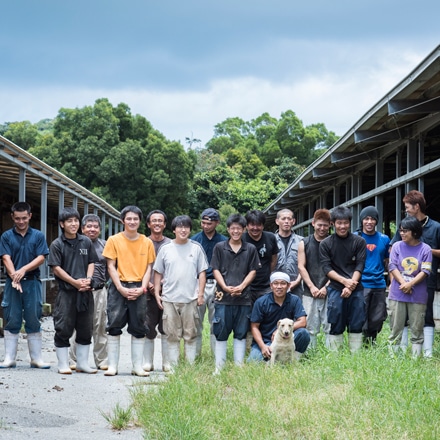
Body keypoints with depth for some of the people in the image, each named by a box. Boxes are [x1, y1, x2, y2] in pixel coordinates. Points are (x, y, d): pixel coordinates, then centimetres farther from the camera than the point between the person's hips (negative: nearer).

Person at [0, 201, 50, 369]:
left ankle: (36, 358, 10)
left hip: (32, 282, 0)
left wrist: (24, 269, -16)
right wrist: (14, 277, -19)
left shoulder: (38, 236, 5)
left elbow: (41, 258, -3)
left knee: (33, 322, 4)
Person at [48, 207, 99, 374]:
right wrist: (75, 282, -14)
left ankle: (82, 363, 19)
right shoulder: (57, 244, -2)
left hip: (85, 292, 4)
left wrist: (88, 279, -7)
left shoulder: (86, 242, 9)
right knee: (63, 328, -2)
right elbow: (56, 268, -7)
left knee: (85, 328, 9)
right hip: (66, 291, -4)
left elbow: (91, 262, 11)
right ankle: (63, 364, 6)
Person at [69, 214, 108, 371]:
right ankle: (75, 360, 5)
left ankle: (102, 360, 12)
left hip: (100, 291, 2)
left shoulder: (104, 245, 15)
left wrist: (104, 282, 5)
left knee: (100, 326, 6)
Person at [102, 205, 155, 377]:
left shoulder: (147, 242, 7)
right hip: (118, 288, -1)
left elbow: (148, 267, 6)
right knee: (114, 326, -2)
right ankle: (112, 365, 4)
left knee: (139, 328, 4)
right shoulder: (114, 240, 2)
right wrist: (121, 288, -11)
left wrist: (142, 288, -8)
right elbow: (111, 266, -1)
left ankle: (137, 366, 9)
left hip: (139, 289, 2)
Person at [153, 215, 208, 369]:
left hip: (190, 299, -1)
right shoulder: (165, 248, 7)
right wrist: (157, 293, 4)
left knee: (190, 335, 3)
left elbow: (202, 272, 7)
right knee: (172, 336, 4)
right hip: (169, 299, 1)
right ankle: (173, 367, 10)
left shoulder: (196, 248, 6)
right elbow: (158, 273, 11)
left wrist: (200, 294, 0)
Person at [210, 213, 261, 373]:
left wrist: (241, 286, -10)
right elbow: (215, 270, 2)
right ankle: (219, 367, 7)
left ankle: (239, 365, 12)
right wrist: (226, 287, -12)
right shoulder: (219, 247, 5)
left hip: (243, 297, 1)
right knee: (221, 333, 2)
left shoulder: (250, 249, 7)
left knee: (241, 334, 7)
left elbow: (253, 271, 6)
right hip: (223, 297, -1)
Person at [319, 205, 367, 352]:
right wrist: (344, 281, -14)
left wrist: (350, 286, -12)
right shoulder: (325, 244, 5)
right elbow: (326, 268, -1)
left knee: (356, 324, 2)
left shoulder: (359, 242, 6)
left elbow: (359, 266, 0)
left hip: (356, 290, 1)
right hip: (335, 289, -1)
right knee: (336, 326, 0)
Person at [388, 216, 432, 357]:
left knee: (417, 330, 3)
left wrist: (410, 284, -18)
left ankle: (416, 358, 7)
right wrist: (403, 283, -15)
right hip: (397, 294, 1)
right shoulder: (397, 246, 4)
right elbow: (392, 267, -2)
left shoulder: (425, 249, -1)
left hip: (418, 296, -1)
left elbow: (425, 271, -6)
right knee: (395, 328, 4)